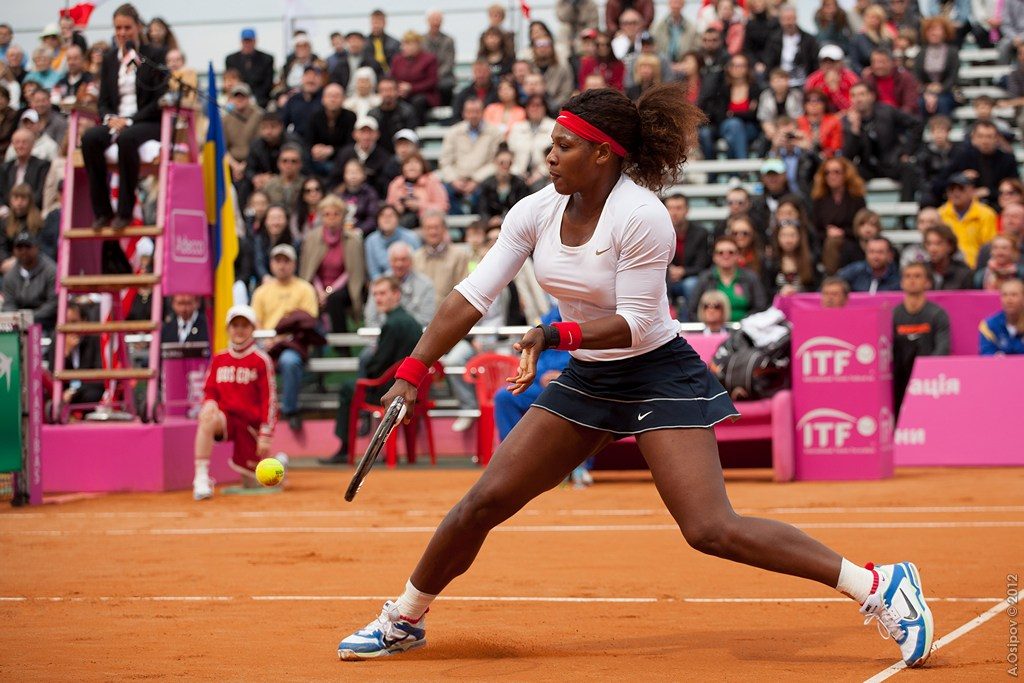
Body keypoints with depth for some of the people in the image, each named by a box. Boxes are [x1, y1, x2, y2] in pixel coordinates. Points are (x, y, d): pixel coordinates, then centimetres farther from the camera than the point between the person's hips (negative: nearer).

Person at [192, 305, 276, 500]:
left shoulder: (261, 361, -3)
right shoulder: (218, 360, 9)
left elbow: (269, 400, -5)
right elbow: (209, 392, 13)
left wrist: (266, 435, -11)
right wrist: (209, 404, -12)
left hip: (250, 424, -2)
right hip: (226, 417, 2)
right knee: (208, 415, -36)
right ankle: (201, 480, -36)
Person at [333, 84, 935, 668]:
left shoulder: (641, 217, -22)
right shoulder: (537, 211, -3)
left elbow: (635, 323, -21)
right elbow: (473, 296, -2)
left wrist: (558, 335, -34)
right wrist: (412, 374, -6)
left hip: (659, 374, -7)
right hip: (587, 379, 7)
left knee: (711, 529, -19)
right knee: (486, 501, 2)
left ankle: (879, 586, -15)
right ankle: (404, 620, 21)